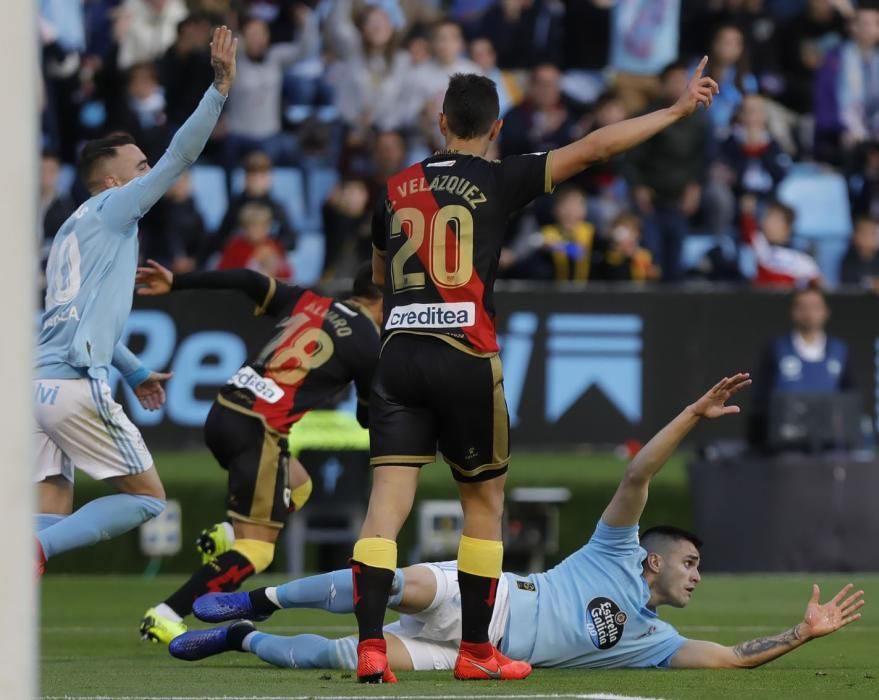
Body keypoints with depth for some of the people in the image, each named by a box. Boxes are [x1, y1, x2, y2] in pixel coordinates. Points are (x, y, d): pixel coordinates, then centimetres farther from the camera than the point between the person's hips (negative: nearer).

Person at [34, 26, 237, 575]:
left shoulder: (74, 232, 27)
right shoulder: (111, 210, 2)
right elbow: (180, 158, -5)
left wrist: (134, 371, 43)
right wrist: (220, 88, -6)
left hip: (41, 380, 9)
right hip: (75, 382, -9)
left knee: (54, 515, 7)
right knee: (148, 498, -2)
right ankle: (36, 549, -17)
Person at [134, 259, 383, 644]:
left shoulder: (307, 303, 14)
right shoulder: (368, 346, -1)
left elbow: (248, 281, 10)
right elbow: (369, 417, 10)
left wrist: (175, 282, 12)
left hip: (222, 413, 8)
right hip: (258, 429, -8)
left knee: (297, 486, 31)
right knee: (256, 550, -3)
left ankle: (226, 537, 9)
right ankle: (166, 617, -15)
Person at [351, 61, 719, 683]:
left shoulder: (397, 189, 12)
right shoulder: (497, 182, 0)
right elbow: (595, 147, -3)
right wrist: (678, 111, 2)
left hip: (399, 353, 3)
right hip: (467, 361, -3)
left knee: (388, 503, -3)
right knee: (485, 502, 13)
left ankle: (370, 648, -15)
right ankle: (476, 651, 17)